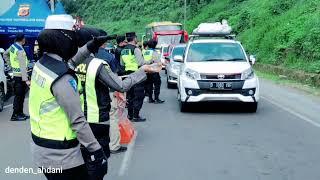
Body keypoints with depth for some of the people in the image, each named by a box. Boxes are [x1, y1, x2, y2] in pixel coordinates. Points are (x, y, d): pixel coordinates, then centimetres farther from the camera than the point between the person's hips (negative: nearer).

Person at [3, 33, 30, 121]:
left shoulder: (12, 46, 6)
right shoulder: (20, 51, -22)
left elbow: (5, 55, 23)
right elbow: (23, 67, -27)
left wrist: (11, 64, 20)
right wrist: (26, 80, -30)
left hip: (16, 74, 9)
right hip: (20, 76, -9)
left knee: (21, 95, 17)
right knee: (19, 96, -1)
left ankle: (20, 113, 26)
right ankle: (15, 115, 6)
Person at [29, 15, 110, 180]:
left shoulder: (41, 64, 1)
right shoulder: (62, 79, -25)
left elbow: (69, 62, 22)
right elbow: (78, 121, -25)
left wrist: (90, 47, 19)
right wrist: (96, 150, -20)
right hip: (60, 154, -9)